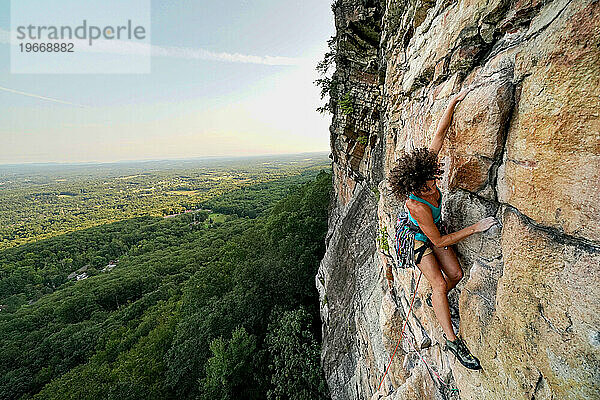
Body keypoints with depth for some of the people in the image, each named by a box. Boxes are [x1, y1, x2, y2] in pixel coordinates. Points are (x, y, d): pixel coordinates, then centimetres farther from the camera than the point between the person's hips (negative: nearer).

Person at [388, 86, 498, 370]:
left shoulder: (425, 172, -25)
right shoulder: (416, 205, -40)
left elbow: (440, 133, -17)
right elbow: (438, 242, -28)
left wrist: (453, 102, -21)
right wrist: (474, 228, -25)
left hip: (436, 229, 7)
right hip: (419, 239, -7)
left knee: (456, 275, 8)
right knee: (439, 283, -9)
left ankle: (435, 302, 39)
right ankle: (452, 340, 9)